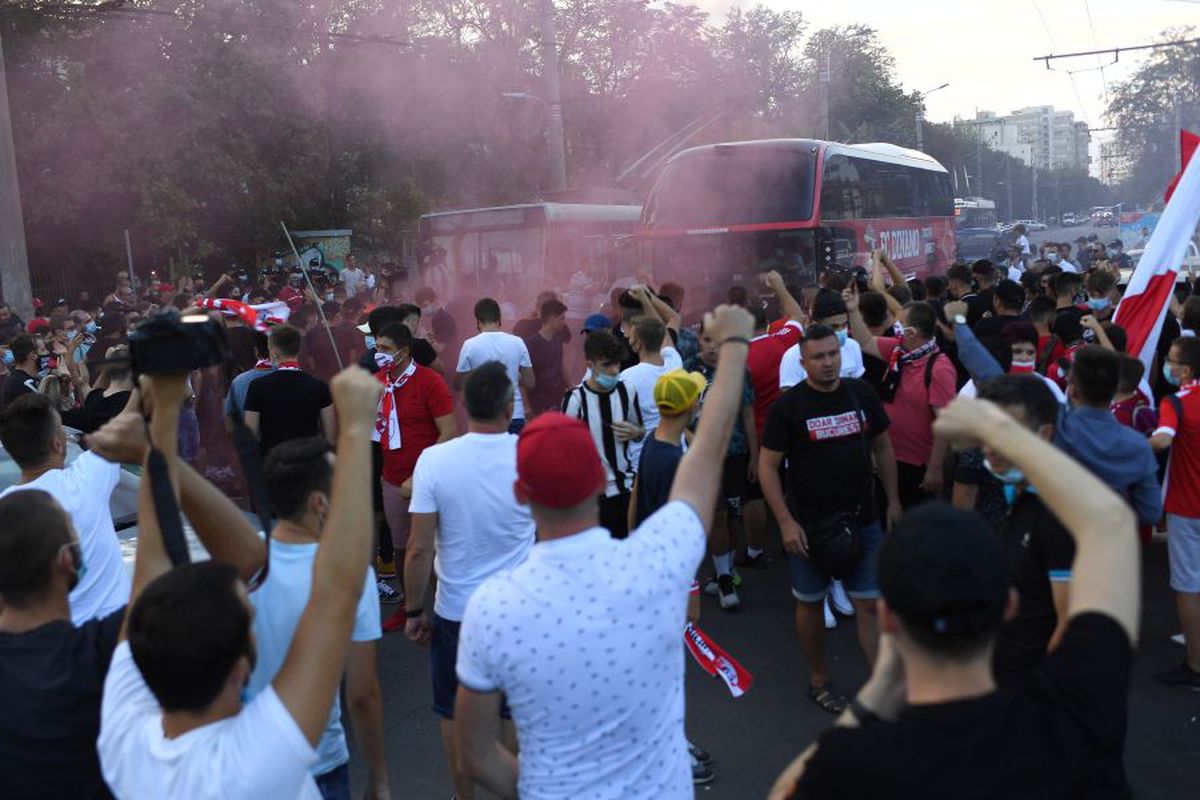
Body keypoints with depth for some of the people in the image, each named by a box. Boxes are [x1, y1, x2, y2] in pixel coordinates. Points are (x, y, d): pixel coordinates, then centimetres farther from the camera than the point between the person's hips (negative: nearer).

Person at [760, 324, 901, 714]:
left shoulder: (862, 394, -1)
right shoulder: (788, 405, -11)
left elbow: (883, 447, 11)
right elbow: (767, 465, -9)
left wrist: (893, 500, 9)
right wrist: (785, 522, -15)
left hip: (862, 520, 2)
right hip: (808, 524, -2)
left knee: (870, 604, 3)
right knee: (811, 603, 12)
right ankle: (818, 681, 31)